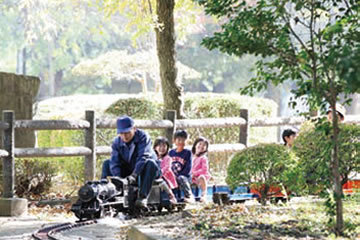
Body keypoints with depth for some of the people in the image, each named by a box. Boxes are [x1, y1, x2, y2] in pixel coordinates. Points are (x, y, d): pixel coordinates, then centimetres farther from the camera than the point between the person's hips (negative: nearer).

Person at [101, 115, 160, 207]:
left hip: (142, 171, -4)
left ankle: (142, 196, -45)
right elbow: (115, 162, -13)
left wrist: (134, 175, -42)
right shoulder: (117, 142, -4)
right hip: (128, 170, 4)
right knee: (107, 164, -9)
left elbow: (143, 157, -30)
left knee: (150, 163, -37)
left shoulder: (143, 137, -17)